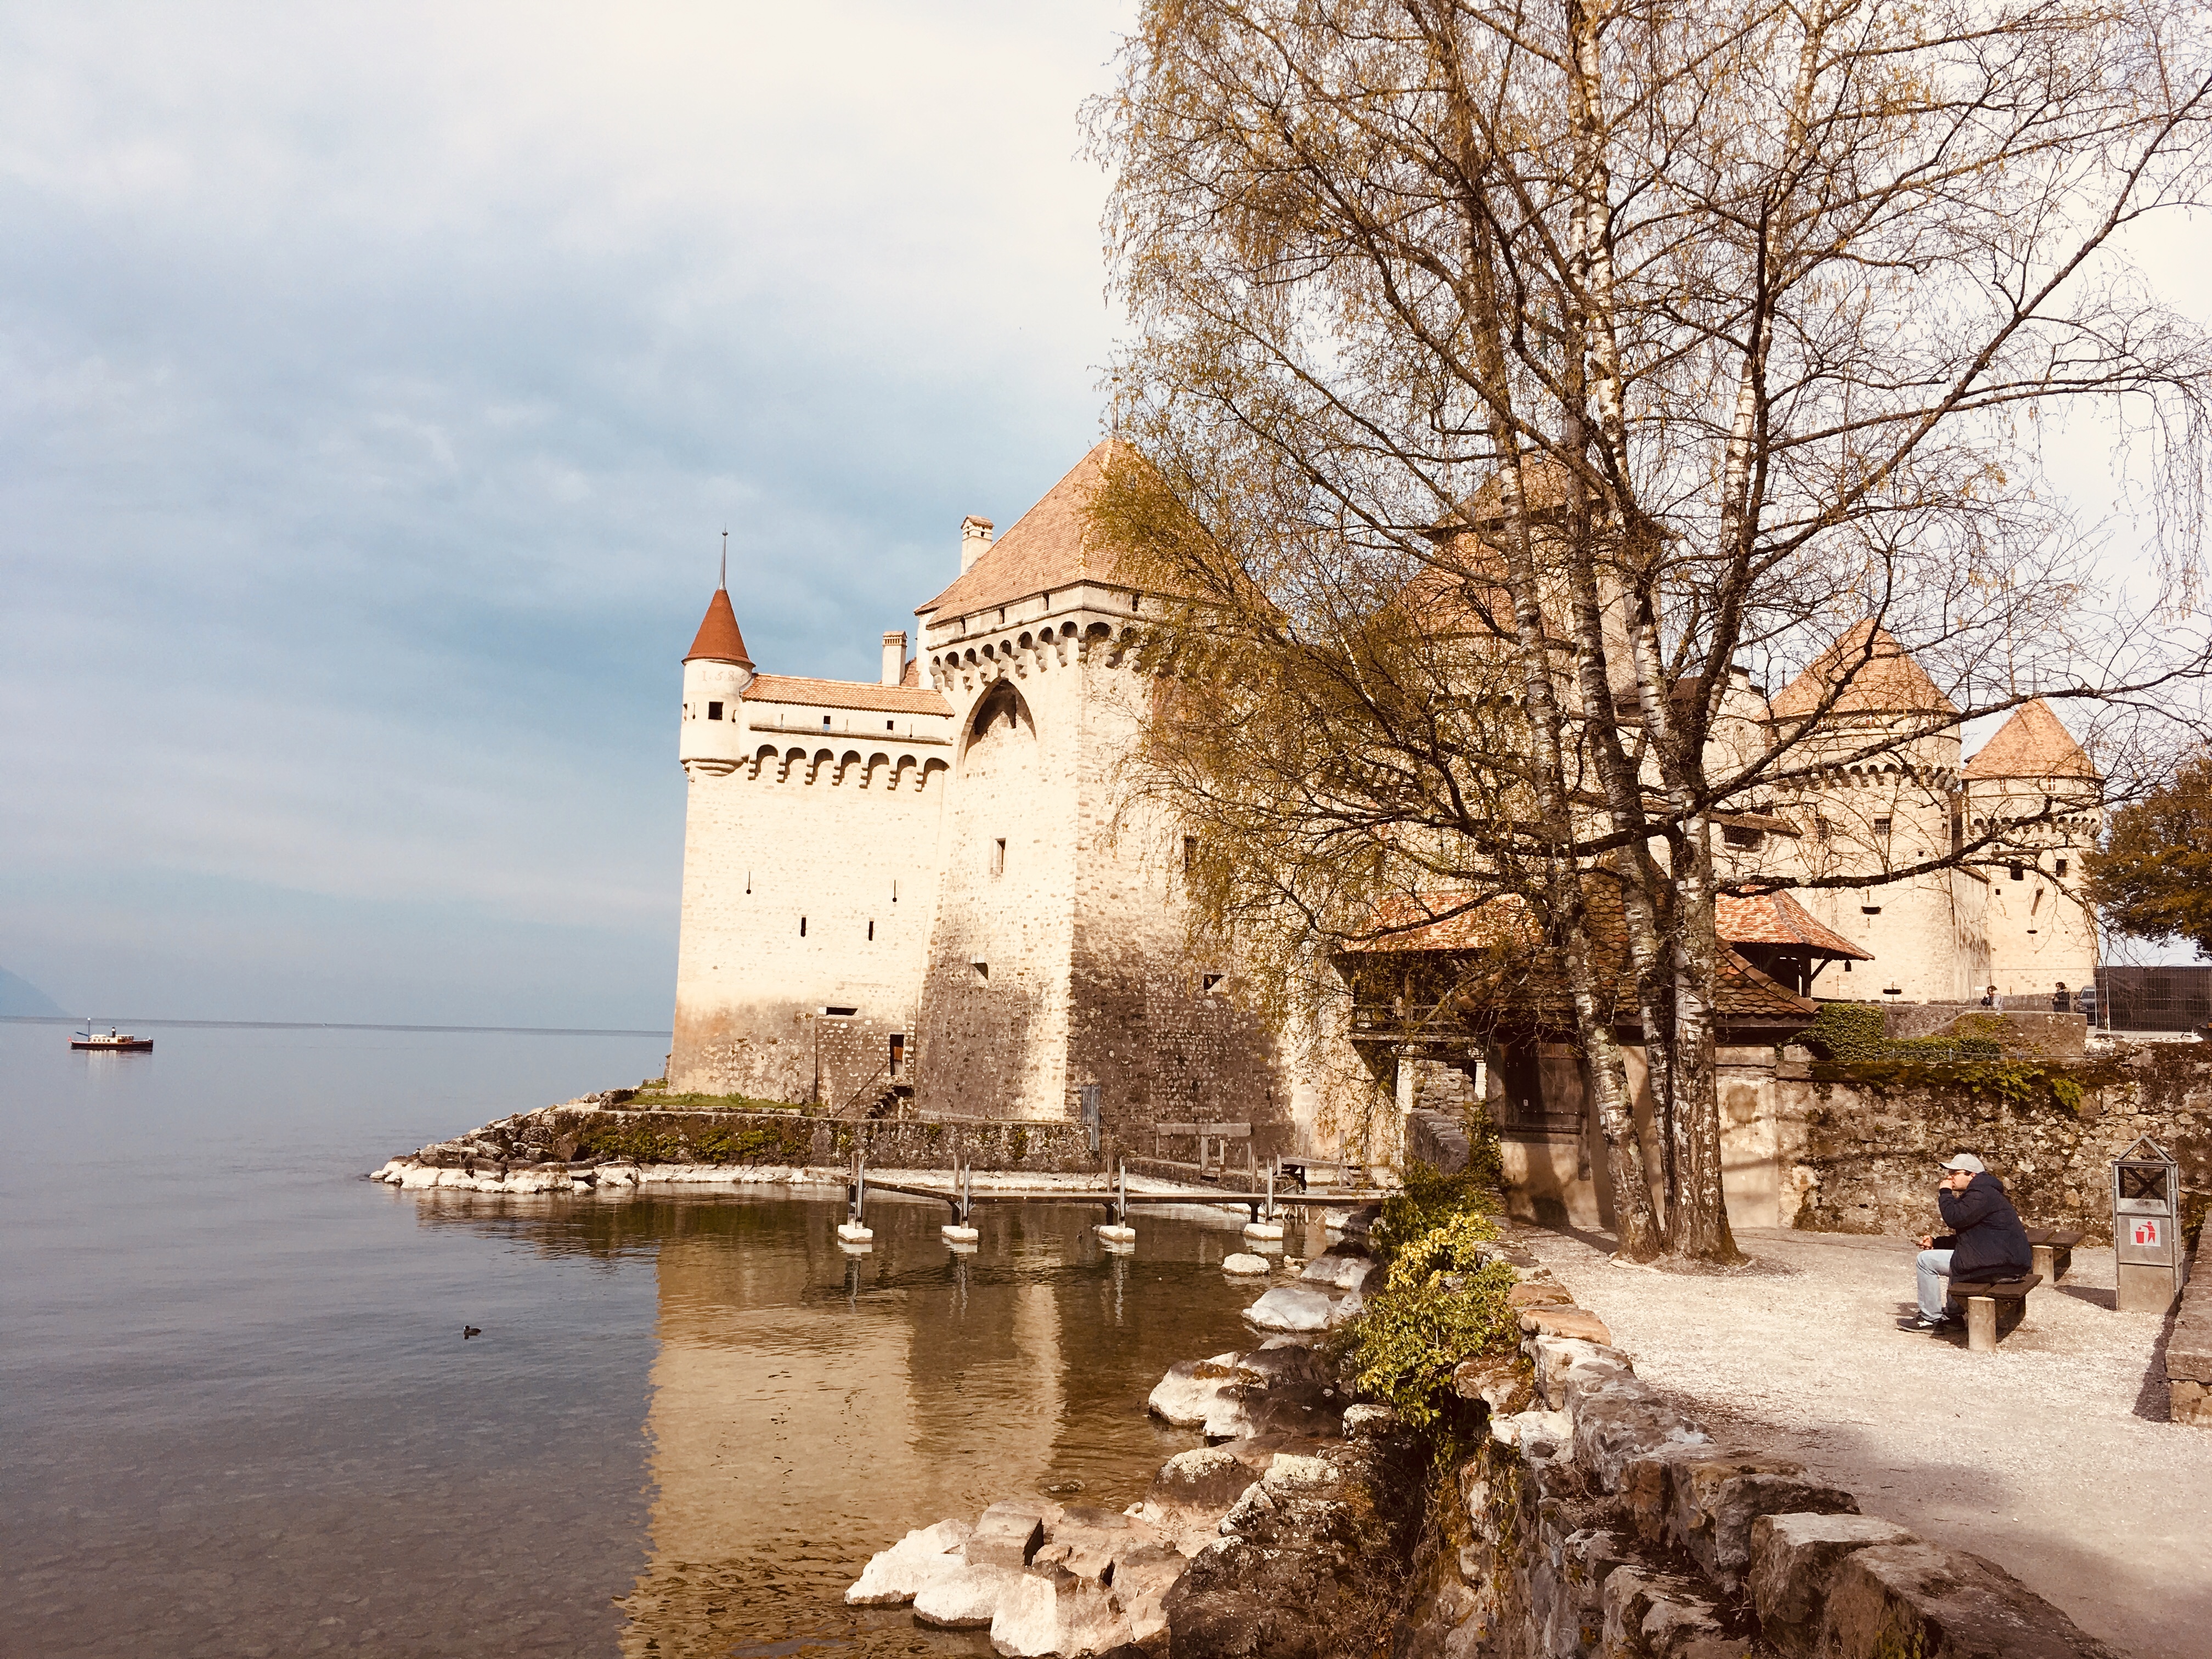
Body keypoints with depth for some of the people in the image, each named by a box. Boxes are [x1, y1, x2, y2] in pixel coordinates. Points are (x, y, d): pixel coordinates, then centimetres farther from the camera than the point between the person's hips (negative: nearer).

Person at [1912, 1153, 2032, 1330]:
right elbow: (1961, 1238, 23)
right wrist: (1935, 1242, 10)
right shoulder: (1976, 1193, 20)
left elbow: (1954, 1218, -24)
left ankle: (1930, 1319, 1)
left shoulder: (1982, 1194, -15)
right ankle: (1953, 1314, 35)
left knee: (1926, 1260, -7)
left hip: (2000, 1265, -12)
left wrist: (1945, 1193, -8)